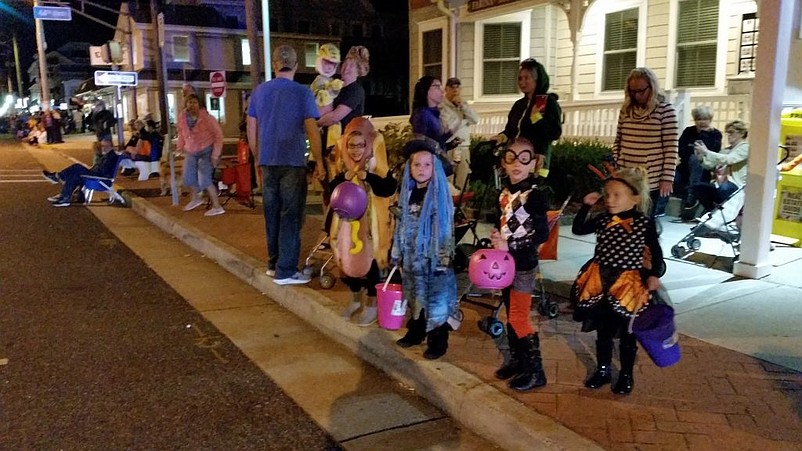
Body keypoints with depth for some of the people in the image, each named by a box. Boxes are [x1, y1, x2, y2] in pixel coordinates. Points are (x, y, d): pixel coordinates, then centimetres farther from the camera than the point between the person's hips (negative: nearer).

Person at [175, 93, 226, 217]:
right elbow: (181, 133, 16)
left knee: (204, 179, -16)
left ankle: (217, 207, -8)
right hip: (191, 152, 7)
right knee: (188, 177, 14)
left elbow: (218, 135, -17)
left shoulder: (206, 118, -21)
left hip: (206, 151, -6)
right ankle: (195, 198, 42)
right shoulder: (182, 117, -4)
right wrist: (180, 146, 5)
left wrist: (215, 155, -20)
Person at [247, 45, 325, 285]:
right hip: (293, 163, -5)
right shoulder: (302, 92, -8)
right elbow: (312, 131, -11)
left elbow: (251, 130, 11)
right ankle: (285, 271, 2)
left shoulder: (259, 91, 7)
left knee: (272, 213, 15)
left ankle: (273, 263, 26)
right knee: (291, 216, 0)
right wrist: (319, 162, -2)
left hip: (267, 162, 5)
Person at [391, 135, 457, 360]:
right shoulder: (408, 193, 6)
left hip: (432, 254, -6)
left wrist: (443, 257, -16)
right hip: (412, 253, 6)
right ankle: (415, 332, 31)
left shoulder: (440, 194, -11)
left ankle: (437, 341, 11)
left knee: (436, 296, 1)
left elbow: (446, 227, -12)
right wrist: (397, 251, 13)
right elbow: (401, 224, 12)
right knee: (415, 295, 16)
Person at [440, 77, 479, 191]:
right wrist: (466, 119, -2)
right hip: (448, 148, -6)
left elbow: (475, 120, 2)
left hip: (464, 148, 6)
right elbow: (449, 127, -14)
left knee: (462, 183, 3)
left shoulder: (463, 105, 17)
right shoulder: (441, 106, -3)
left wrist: (462, 105, -4)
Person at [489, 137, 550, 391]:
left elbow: (542, 234, -18)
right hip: (506, 261, 7)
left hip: (524, 263, -7)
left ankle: (535, 371, 10)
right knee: (511, 315, 16)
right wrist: (496, 239, -1)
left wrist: (510, 246, -21)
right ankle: (518, 360, 31)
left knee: (519, 318, -3)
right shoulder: (505, 192, 5)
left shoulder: (536, 193, -15)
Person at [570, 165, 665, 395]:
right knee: (603, 331, 15)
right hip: (600, 282, 3)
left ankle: (626, 375, 28)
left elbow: (656, 253, -3)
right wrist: (586, 205, -3)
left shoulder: (645, 224, -8)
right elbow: (578, 229, 6)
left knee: (626, 334, 10)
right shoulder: (604, 220, 1)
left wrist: (654, 275, -17)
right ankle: (603, 370, 32)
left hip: (629, 284, -3)